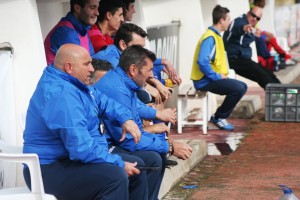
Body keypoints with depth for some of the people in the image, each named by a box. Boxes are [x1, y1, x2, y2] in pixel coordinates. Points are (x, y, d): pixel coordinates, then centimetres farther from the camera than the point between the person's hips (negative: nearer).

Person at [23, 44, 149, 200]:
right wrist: (119, 164, -22)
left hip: (71, 158, 11)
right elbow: (81, 147, -31)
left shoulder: (72, 82, 9)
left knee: (136, 166, 13)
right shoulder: (61, 94, -25)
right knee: (115, 176, -32)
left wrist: (125, 119, 3)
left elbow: (102, 101, 23)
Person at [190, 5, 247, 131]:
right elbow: (202, 62, -29)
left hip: (213, 78, 10)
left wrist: (221, 76, 6)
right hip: (205, 80, -10)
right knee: (238, 88, -21)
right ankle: (218, 118, -6)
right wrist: (217, 77, -21)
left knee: (242, 86, 11)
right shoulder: (210, 38, -18)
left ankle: (220, 116, 10)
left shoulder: (216, 36, 13)